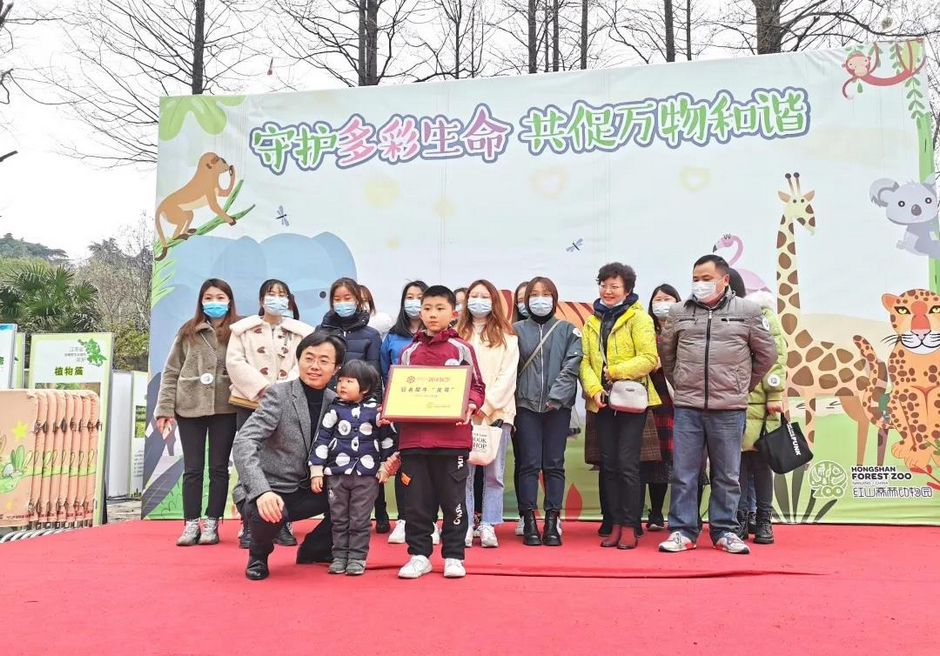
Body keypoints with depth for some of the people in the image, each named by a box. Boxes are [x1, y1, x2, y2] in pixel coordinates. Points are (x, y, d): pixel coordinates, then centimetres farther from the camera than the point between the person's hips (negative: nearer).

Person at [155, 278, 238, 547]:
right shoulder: (188, 332, 7)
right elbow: (171, 372, 7)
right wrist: (165, 409, 0)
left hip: (225, 408, -1)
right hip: (189, 407, 2)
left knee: (218, 468, 6)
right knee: (192, 468, 7)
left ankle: (212, 524, 14)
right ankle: (191, 524, 13)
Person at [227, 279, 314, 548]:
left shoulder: (301, 332, 8)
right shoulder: (243, 329, 8)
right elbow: (235, 362, -2)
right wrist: (262, 387, -14)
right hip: (250, 402, 0)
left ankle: (282, 524, 11)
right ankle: (249, 526, 8)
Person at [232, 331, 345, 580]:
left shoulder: (335, 402, 1)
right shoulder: (278, 394, -14)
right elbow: (243, 443, -25)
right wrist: (262, 491, -39)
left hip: (305, 491, 5)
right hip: (265, 492, -5)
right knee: (270, 514, -36)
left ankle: (313, 549, 13)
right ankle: (258, 554, 2)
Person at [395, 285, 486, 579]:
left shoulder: (462, 349, 4)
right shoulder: (408, 352, 12)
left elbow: (477, 387, 5)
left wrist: (471, 405, -14)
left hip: (452, 438, -2)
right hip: (413, 437, 3)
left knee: (453, 499, 5)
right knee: (417, 500, 8)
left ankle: (453, 556, 17)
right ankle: (419, 555, 20)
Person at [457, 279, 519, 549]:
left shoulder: (506, 337, 7)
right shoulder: (458, 335, 13)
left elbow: (507, 376, -1)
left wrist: (486, 405, -12)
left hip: (496, 411, -1)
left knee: (494, 473, 1)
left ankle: (488, 526, 7)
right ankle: (465, 526, 5)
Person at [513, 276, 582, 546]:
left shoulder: (568, 331, 8)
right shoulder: (517, 330, 9)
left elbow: (571, 367, -1)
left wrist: (555, 397, -11)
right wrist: (509, 403, -5)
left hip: (558, 406, 0)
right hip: (526, 404, 0)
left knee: (554, 464, 3)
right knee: (529, 463, 0)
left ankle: (552, 522, 9)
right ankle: (529, 521, 6)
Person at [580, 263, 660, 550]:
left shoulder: (638, 318, -3)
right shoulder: (592, 321, 13)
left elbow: (648, 359, -12)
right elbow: (585, 361, 5)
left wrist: (614, 372, -16)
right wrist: (594, 389, -11)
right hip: (603, 402, 5)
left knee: (627, 463, -5)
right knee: (609, 464, 8)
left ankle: (630, 526, 5)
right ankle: (616, 524, 17)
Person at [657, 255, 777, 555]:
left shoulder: (747, 311, 3)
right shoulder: (679, 312, 6)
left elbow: (766, 354, 11)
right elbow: (666, 353, 18)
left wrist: (743, 385, 13)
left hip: (729, 409, -1)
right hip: (687, 407, 1)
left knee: (727, 475, 8)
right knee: (683, 474, 4)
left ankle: (724, 531, 20)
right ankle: (683, 531, 14)